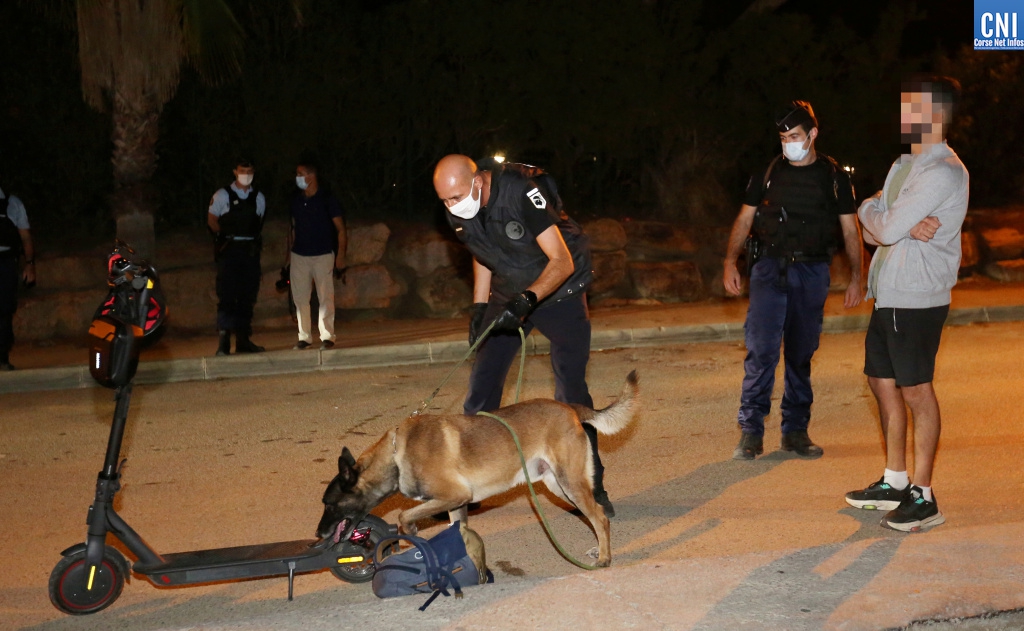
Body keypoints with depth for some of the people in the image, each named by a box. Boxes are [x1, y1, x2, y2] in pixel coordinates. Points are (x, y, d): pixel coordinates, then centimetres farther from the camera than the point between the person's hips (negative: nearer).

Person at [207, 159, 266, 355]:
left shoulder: (259, 198, 13)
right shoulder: (222, 195, 3)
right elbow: (212, 218, 5)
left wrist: (254, 239, 6)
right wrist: (225, 235, -3)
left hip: (251, 250, 4)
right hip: (229, 249, -4)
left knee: (248, 297, 6)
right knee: (226, 295, -10)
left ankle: (243, 340, 12)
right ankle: (224, 342, -12)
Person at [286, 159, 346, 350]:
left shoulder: (326, 199, -4)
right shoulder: (296, 200, 8)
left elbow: (340, 229, -2)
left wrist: (340, 255, -9)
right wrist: (288, 253, 12)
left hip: (323, 255, -4)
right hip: (299, 256, 4)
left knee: (326, 297, -5)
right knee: (300, 297, 2)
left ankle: (327, 336, -1)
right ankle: (304, 337, 9)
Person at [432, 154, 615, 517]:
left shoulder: (522, 193, -31)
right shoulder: (457, 212, -11)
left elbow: (562, 261, -31)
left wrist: (527, 299, -43)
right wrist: (479, 307, 4)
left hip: (559, 289, -5)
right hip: (508, 295, 5)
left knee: (571, 391, -8)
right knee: (481, 387, -1)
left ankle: (591, 485, 4)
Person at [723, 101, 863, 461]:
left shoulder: (834, 177, 6)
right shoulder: (769, 173, 6)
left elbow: (850, 231, 9)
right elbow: (744, 219, 8)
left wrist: (856, 278, 1)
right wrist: (731, 262, -4)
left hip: (812, 272, 1)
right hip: (770, 269, -1)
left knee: (802, 354, 6)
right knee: (761, 350, -11)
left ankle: (795, 431, 15)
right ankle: (750, 432, -7)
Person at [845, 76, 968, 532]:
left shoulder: (944, 172, -15)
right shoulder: (903, 165, 16)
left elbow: (885, 227, -20)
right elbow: (873, 233, 10)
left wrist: (871, 209, 2)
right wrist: (907, 226, -11)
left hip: (917, 300, -10)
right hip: (888, 296, 10)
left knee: (916, 391, -5)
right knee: (883, 383, 15)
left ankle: (923, 498, 2)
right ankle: (894, 483, 27)